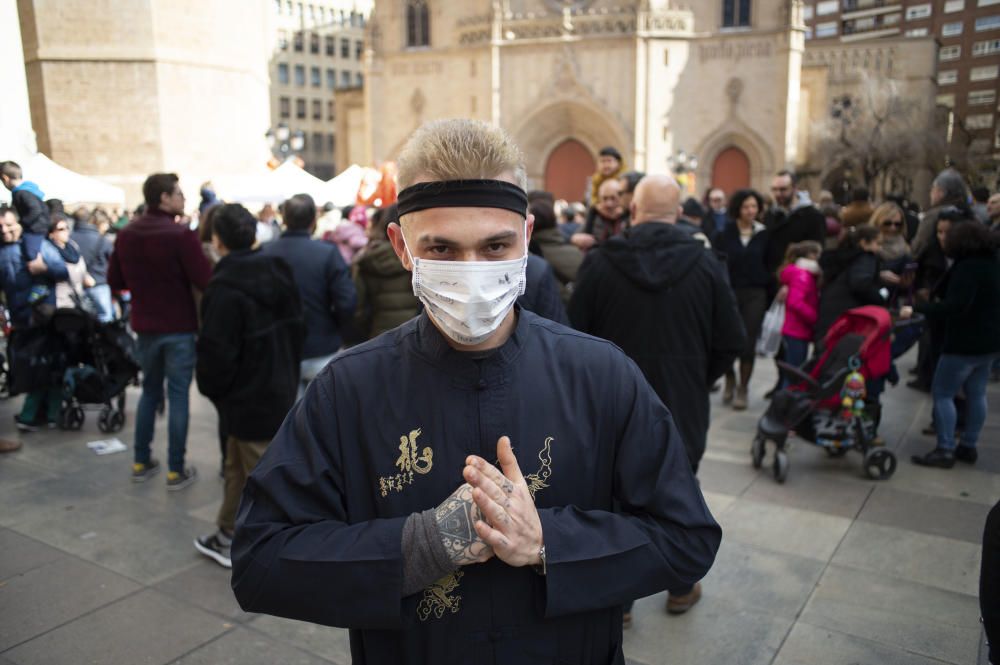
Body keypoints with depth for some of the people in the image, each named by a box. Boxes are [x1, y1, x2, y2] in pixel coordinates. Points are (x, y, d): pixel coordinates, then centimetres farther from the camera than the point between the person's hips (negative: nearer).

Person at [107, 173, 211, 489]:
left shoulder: (126, 235, 0)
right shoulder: (181, 234, -18)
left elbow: (115, 282, 7)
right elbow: (205, 282, -21)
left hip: (144, 327, 5)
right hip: (179, 328, -5)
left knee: (150, 390, 19)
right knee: (178, 395, 2)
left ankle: (141, 462, 25)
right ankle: (176, 470, 7)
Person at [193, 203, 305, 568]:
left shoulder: (225, 287, -21)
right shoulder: (277, 272, 4)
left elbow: (216, 349, -20)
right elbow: (296, 328, 11)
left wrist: (211, 387, -2)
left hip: (249, 397, -9)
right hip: (280, 387, 9)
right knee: (237, 467, 22)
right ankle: (228, 538, 36)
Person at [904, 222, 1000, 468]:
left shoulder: (968, 267, -20)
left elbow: (955, 306, -30)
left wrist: (917, 309, -31)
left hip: (967, 343, -10)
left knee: (942, 394, -4)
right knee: (976, 394, 14)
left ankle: (945, 451, -4)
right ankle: (968, 446, 22)